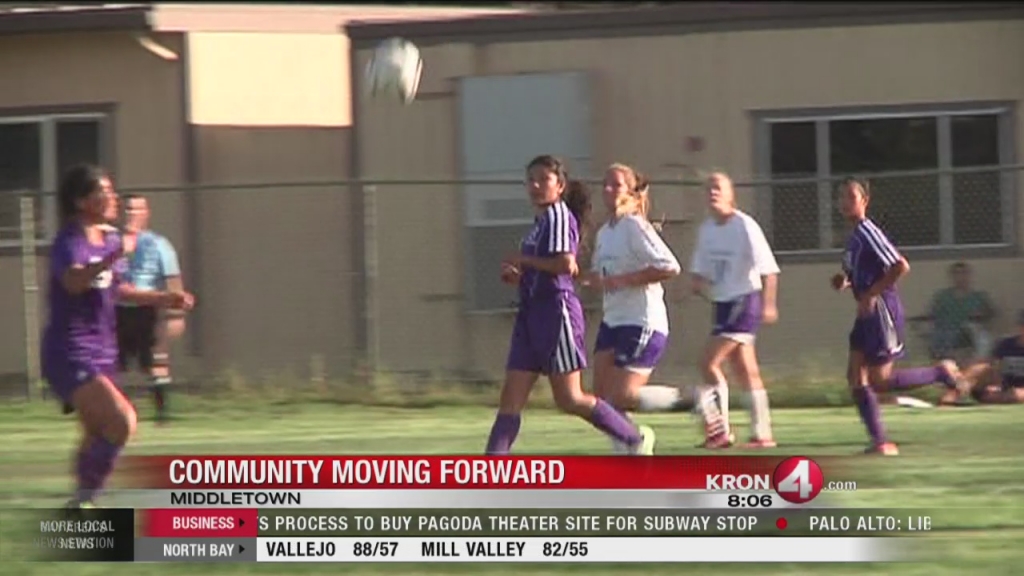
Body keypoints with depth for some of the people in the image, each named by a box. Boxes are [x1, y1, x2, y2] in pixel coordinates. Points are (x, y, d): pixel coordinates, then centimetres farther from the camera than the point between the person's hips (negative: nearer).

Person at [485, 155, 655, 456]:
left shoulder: (558, 215, -10)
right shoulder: (542, 220, 18)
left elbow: (565, 264, -22)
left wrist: (523, 261, -12)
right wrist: (517, 275, 9)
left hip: (557, 312, -9)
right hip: (532, 314, 9)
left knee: (569, 399, -4)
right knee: (511, 398, 0)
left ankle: (636, 437, 11)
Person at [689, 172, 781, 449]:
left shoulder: (744, 226, -13)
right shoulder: (706, 229, 8)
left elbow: (768, 268, -14)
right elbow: (701, 268, 16)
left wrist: (768, 304, -22)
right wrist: (699, 283, -6)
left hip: (745, 302, -7)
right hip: (723, 303, 7)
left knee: (709, 362, -13)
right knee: (747, 372, 9)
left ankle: (720, 429, -8)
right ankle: (762, 434, 13)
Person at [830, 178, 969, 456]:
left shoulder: (867, 232, -13)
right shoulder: (855, 235, 15)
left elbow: (901, 266, -21)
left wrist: (871, 294, -18)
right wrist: (846, 282, 8)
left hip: (882, 307, -9)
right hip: (868, 311, 9)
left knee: (880, 380, -8)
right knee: (856, 376, 1)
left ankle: (941, 372, 8)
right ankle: (880, 441, 2)